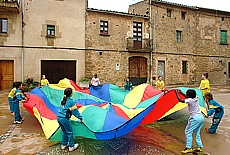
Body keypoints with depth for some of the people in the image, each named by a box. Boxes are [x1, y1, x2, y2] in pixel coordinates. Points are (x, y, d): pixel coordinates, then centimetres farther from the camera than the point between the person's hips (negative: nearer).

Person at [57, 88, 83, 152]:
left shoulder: (64, 100, 13)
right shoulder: (71, 101, -9)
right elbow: (75, 111, -4)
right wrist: (81, 118, 5)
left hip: (59, 117, 8)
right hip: (64, 118, -8)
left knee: (64, 131, 22)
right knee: (69, 132, 6)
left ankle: (64, 145, 32)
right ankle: (71, 146, 16)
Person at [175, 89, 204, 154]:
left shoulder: (190, 100, -17)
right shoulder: (195, 98, 5)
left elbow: (180, 100, -14)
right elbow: (188, 97, 23)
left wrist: (177, 93, -2)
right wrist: (181, 92, 21)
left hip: (195, 118, -8)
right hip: (201, 117, 9)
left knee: (188, 132, 0)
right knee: (197, 132, 18)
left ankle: (188, 148, 0)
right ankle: (199, 147, 22)